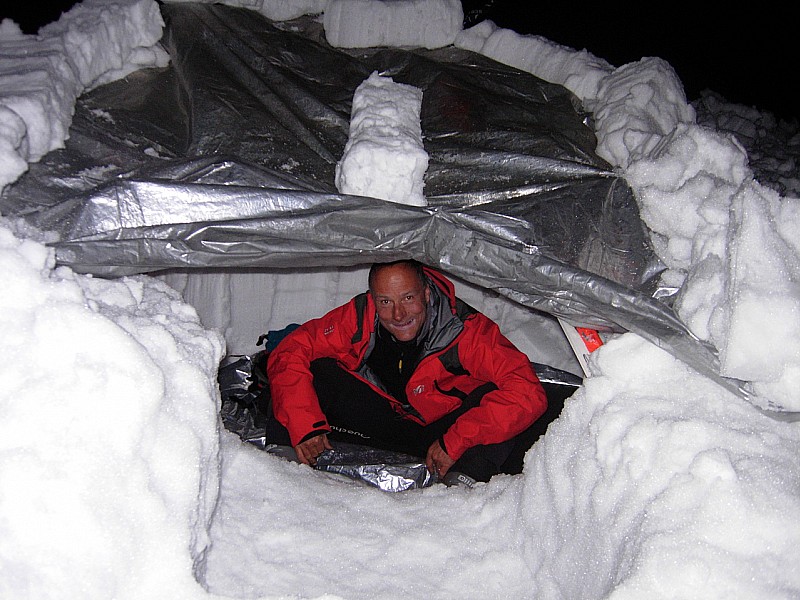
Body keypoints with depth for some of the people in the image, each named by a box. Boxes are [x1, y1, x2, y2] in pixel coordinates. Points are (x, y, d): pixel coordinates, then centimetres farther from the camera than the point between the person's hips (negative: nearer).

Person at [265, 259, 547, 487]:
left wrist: (454, 442, -39)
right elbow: (288, 353, -16)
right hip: (380, 421, 2)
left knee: (495, 395, -32)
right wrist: (305, 427, -28)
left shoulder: (466, 329, -26)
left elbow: (528, 393, -35)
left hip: (443, 426, -2)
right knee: (318, 370, -19)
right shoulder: (359, 317, -19)